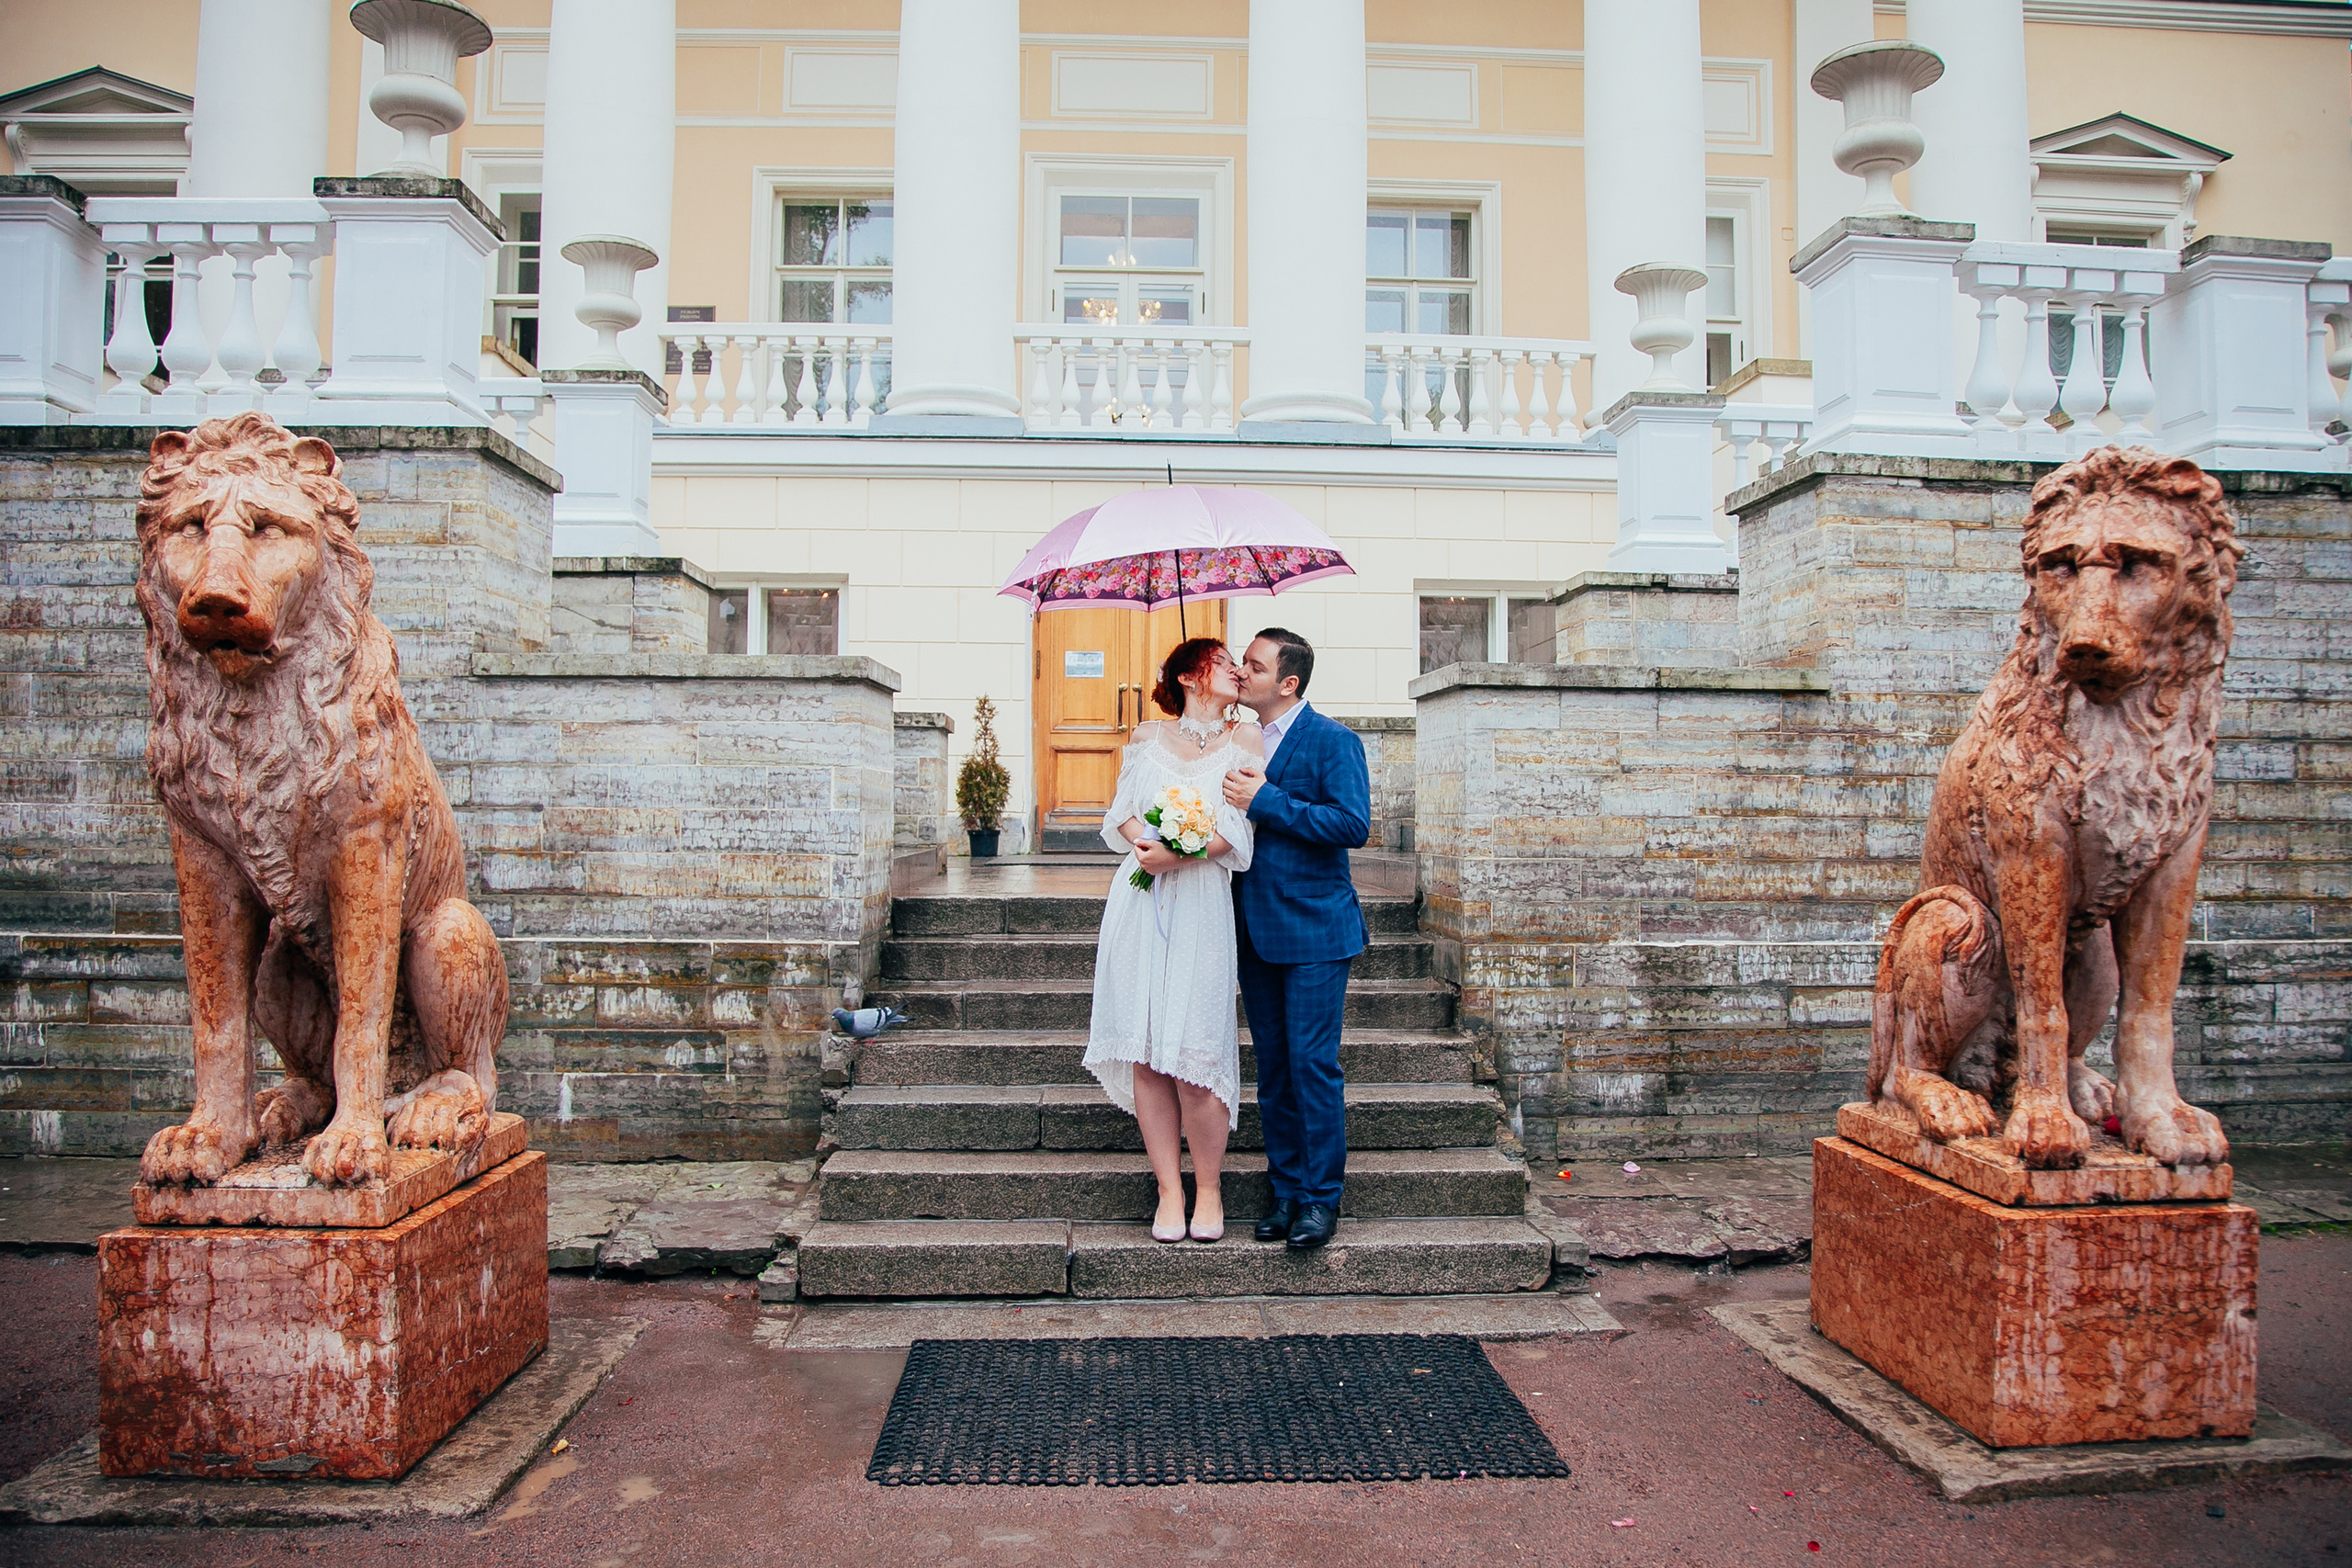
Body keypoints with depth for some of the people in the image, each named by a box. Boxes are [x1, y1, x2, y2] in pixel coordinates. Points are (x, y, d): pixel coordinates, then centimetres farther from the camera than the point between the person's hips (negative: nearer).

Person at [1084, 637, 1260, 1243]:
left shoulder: (1244, 739, 8)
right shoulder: (1145, 738, 15)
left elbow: (1239, 828, -2)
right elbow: (1119, 812, 11)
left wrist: (1177, 855, -14)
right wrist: (1144, 839, -10)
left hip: (1201, 903, -2)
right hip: (1140, 901, 2)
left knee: (1194, 1052, -7)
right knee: (1145, 1051, -1)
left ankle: (1208, 1189, 11)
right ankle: (1169, 1191, 10)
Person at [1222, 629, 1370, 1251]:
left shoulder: (1333, 741, -8)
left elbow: (1352, 823, -18)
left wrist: (1265, 800, -20)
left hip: (1313, 929, -6)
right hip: (1256, 930, 7)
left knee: (1312, 1065, -4)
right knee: (1273, 1068, 12)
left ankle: (1321, 1199, 9)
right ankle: (1287, 1192, 22)